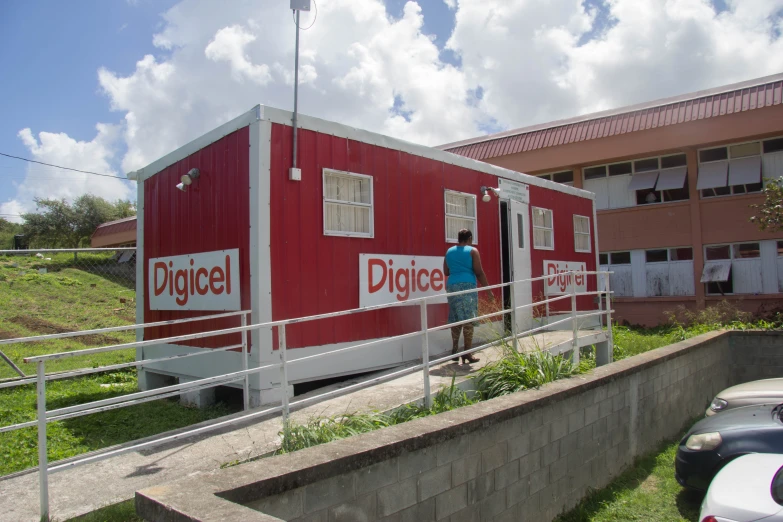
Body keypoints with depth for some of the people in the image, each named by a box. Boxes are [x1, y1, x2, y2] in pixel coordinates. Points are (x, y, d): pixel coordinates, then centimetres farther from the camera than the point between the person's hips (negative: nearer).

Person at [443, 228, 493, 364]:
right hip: (468, 285, -5)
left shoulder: (449, 251, 13)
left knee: (455, 319, 11)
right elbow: (479, 272, -6)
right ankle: (467, 353, -3)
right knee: (468, 319, -3)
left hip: (452, 285, 5)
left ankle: (455, 350, 12)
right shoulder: (472, 251, 0)